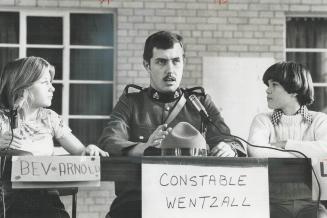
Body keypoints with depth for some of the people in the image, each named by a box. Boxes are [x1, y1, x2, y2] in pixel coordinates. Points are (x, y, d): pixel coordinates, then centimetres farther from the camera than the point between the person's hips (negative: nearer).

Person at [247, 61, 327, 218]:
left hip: (310, 203, 0)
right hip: (275, 203, 0)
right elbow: (255, 152, -14)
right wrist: (304, 154, -11)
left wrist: (284, 145, -8)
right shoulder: (263, 120, 8)